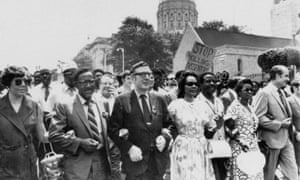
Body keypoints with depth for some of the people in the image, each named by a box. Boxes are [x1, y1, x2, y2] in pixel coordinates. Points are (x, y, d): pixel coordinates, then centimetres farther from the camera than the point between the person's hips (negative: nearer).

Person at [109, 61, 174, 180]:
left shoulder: (159, 100, 9)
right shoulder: (122, 101, -3)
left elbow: (169, 125, 14)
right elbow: (113, 129, -5)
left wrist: (165, 137, -6)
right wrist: (129, 148, -15)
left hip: (158, 162, 4)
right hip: (135, 160, -3)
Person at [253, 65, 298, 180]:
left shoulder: (281, 92, 13)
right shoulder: (264, 93, -15)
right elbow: (258, 117, -21)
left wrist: (288, 121, 4)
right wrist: (279, 124, -17)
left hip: (285, 140, 8)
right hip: (272, 140, -8)